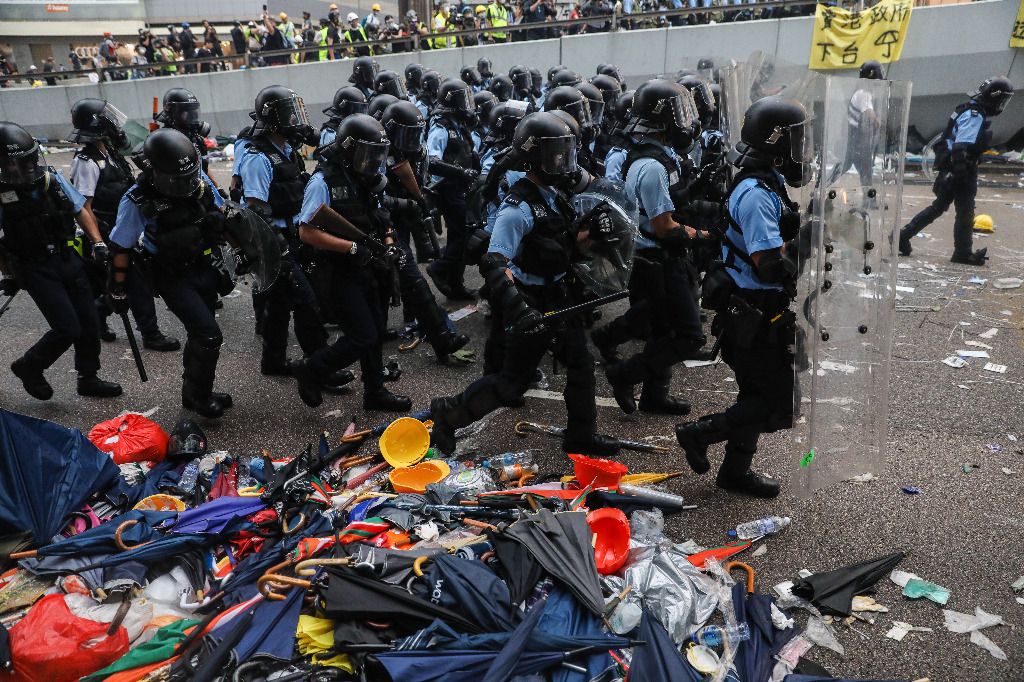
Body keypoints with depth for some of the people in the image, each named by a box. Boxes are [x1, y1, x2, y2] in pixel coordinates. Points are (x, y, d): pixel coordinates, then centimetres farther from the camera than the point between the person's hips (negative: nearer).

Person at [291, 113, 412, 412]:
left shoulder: (368, 182, 10)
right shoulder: (324, 182, -16)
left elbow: (381, 222, 21)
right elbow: (307, 232, -21)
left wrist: (390, 246, 0)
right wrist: (353, 248, -26)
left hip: (370, 273, 8)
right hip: (342, 274, -8)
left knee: (376, 333, 13)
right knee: (363, 337, -9)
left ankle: (375, 392, 29)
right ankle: (310, 370, 13)